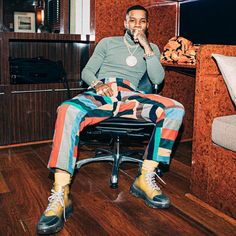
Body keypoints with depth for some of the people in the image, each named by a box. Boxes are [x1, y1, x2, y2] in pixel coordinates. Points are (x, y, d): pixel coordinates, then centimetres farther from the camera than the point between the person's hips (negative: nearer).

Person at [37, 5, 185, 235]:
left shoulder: (152, 48, 25)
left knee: (175, 109, -26)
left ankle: (145, 179, -22)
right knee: (68, 110, -36)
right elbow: (87, 71, 15)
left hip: (130, 97, 2)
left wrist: (146, 47, 2)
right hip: (99, 93, -1)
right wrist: (98, 84, -8)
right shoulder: (108, 42, 23)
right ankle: (60, 196, -37)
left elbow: (157, 79, 8)